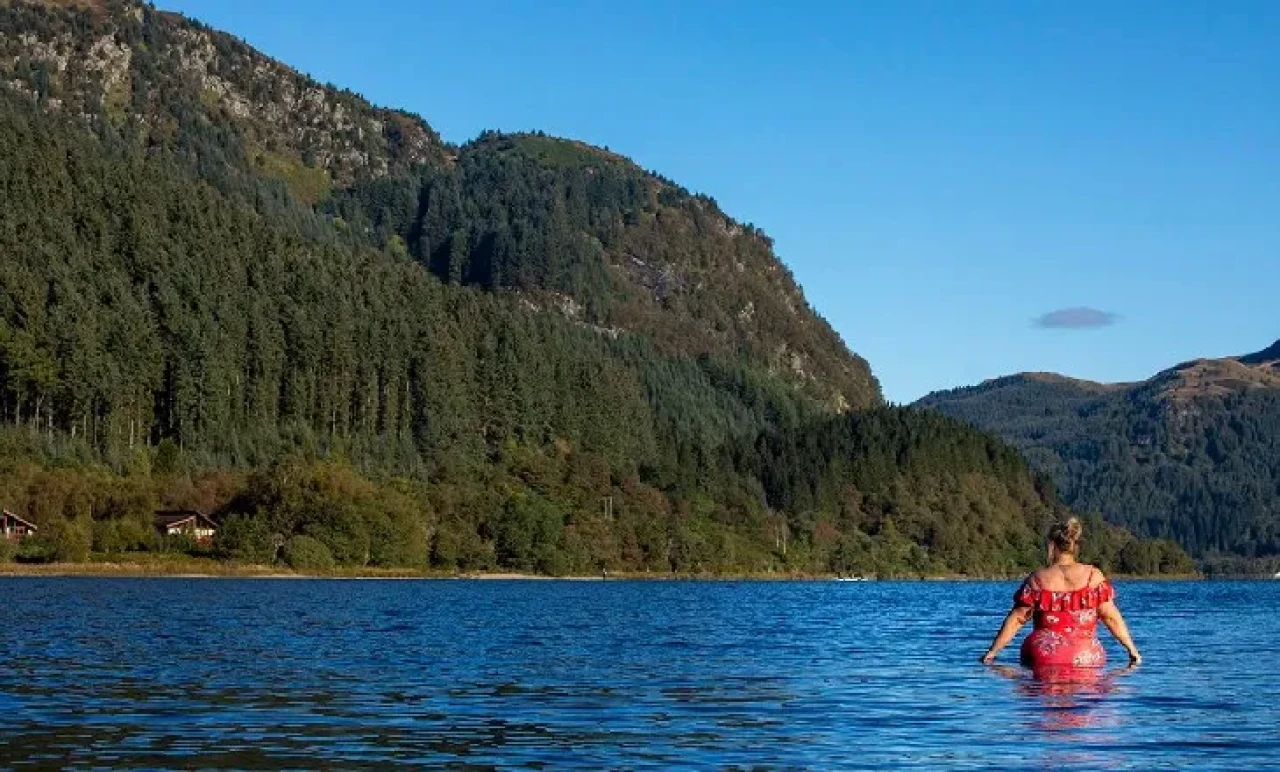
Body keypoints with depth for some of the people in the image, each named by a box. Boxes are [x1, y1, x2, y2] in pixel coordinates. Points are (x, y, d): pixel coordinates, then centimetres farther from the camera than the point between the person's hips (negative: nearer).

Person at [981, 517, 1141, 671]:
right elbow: (1111, 617, 5)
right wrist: (1132, 649, 14)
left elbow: (1016, 619, 6)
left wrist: (992, 652, 12)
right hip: (1086, 659, 0)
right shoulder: (1093, 576, 5)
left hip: (1042, 658, 0)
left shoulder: (1038, 579, 4)